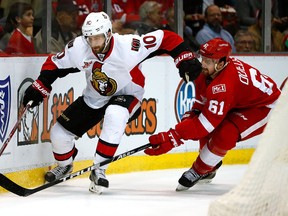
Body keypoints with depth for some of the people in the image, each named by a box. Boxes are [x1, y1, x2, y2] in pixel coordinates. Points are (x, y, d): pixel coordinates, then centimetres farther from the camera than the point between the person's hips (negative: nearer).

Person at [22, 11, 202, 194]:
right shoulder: (78, 48, -21)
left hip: (126, 95, -4)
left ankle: (99, 170, -26)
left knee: (115, 115, -39)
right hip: (94, 98, 4)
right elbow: (54, 64, -4)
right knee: (59, 133, -3)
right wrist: (39, 88, -10)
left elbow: (166, 38, -26)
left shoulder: (128, 46, -32)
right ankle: (65, 165, 35)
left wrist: (185, 59, -31)